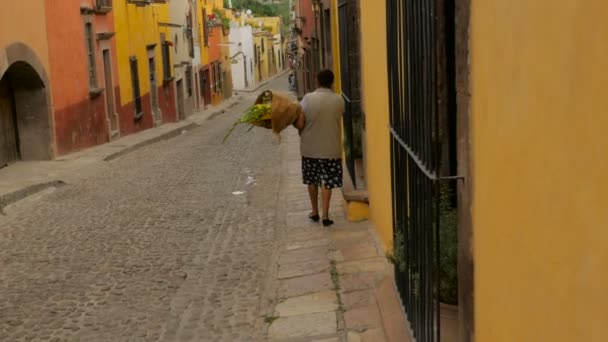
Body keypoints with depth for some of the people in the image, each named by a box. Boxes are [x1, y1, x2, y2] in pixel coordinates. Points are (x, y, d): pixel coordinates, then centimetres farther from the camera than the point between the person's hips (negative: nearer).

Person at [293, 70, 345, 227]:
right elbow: (338, 120, 5)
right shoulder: (339, 100, -6)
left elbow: (300, 124, -11)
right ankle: (325, 215, 4)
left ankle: (315, 212, 28)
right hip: (331, 148, 0)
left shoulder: (308, 98, -10)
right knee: (327, 182, 7)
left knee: (312, 181, 16)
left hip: (310, 147, 1)